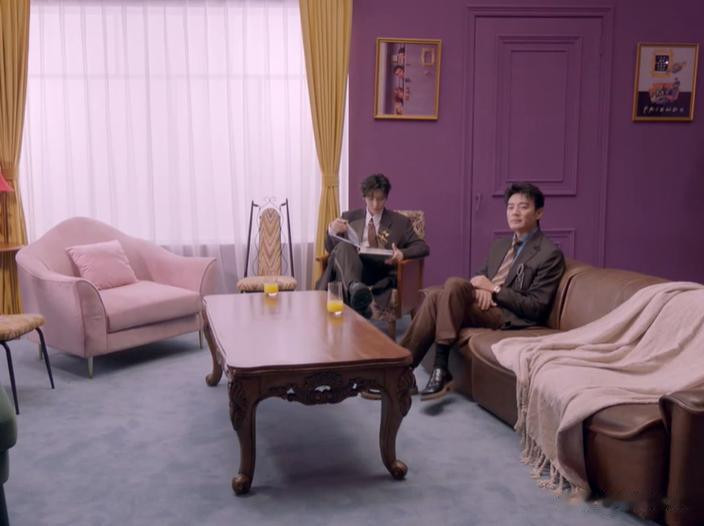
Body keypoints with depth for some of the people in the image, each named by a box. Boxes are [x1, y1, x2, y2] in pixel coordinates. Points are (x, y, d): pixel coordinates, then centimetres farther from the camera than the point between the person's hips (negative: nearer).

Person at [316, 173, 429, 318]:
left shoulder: (400, 222, 18)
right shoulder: (350, 217, 22)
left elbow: (423, 247, 11)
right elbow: (330, 249, 19)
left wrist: (402, 253, -12)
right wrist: (332, 231, -4)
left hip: (381, 270, -1)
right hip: (351, 267, 1)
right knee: (343, 246, -34)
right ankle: (355, 287, -59)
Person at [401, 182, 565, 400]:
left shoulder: (551, 254, -3)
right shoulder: (500, 245, 21)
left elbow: (536, 308, -8)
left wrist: (494, 288, -12)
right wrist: (481, 288, -4)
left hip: (508, 316, -7)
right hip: (483, 303, 7)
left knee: (454, 284, -28)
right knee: (435, 297, -22)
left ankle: (440, 369, -29)